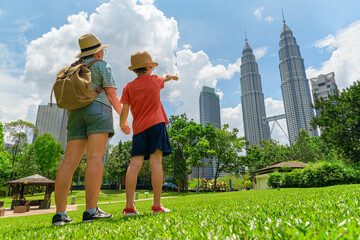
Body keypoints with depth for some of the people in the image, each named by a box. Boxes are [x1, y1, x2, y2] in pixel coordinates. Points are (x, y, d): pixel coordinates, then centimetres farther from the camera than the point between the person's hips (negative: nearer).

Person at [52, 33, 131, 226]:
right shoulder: (102, 66, 7)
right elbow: (111, 95, -3)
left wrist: (72, 122, 24)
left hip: (77, 113, 6)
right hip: (98, 109, -6)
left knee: (70, 161, -3)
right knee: (95, 158, -15)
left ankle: (60, 214, -5)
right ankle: (91, 211, -20)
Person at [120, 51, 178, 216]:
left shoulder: (128, 87, 10)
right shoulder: (154, 80, 10)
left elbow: (124, 111, 4)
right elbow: (164, 78, 34)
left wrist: (122, 125, 23)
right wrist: (171, 76, 57)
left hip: (139, 128, 2)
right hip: (155, 124, -2)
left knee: (135, 164, -4)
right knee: (156, 161, -9)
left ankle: (129, 206, -9)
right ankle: (157, 205, -11)